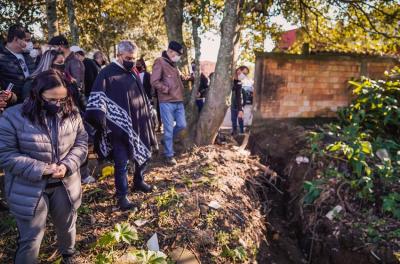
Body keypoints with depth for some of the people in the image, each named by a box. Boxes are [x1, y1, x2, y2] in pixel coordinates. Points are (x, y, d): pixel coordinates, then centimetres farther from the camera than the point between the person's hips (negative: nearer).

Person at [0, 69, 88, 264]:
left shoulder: (71, 114, -6)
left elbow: (81, 142, 0)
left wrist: (68, 165, -19)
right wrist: (41, 169, -24)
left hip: (65, 185, 4)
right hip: (29, 190, -3)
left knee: (67, 226, 25)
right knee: (30, 239, 9)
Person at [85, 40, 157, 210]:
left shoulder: (133, 72, 12)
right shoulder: (107, 73, -10)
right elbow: (97, 96, -20)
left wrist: (148, 112, 24)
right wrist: (100, 115, -32)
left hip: (138, 124, 8)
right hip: (119, 126, -7)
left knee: (144, 154, 18)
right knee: (122, 162, -1)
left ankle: (139, 182, 39)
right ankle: (122, 195, 14)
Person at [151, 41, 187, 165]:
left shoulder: (174, 64, 18)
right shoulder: (160, 62, -7)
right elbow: (154, 81, -14)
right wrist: (167, 90, -12)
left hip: (178, 101, 8)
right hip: (166, 102, -8)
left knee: (182, 125, 11)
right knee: (169, 128, -2)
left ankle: (166, 140, 34)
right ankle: (169, 155, 11)